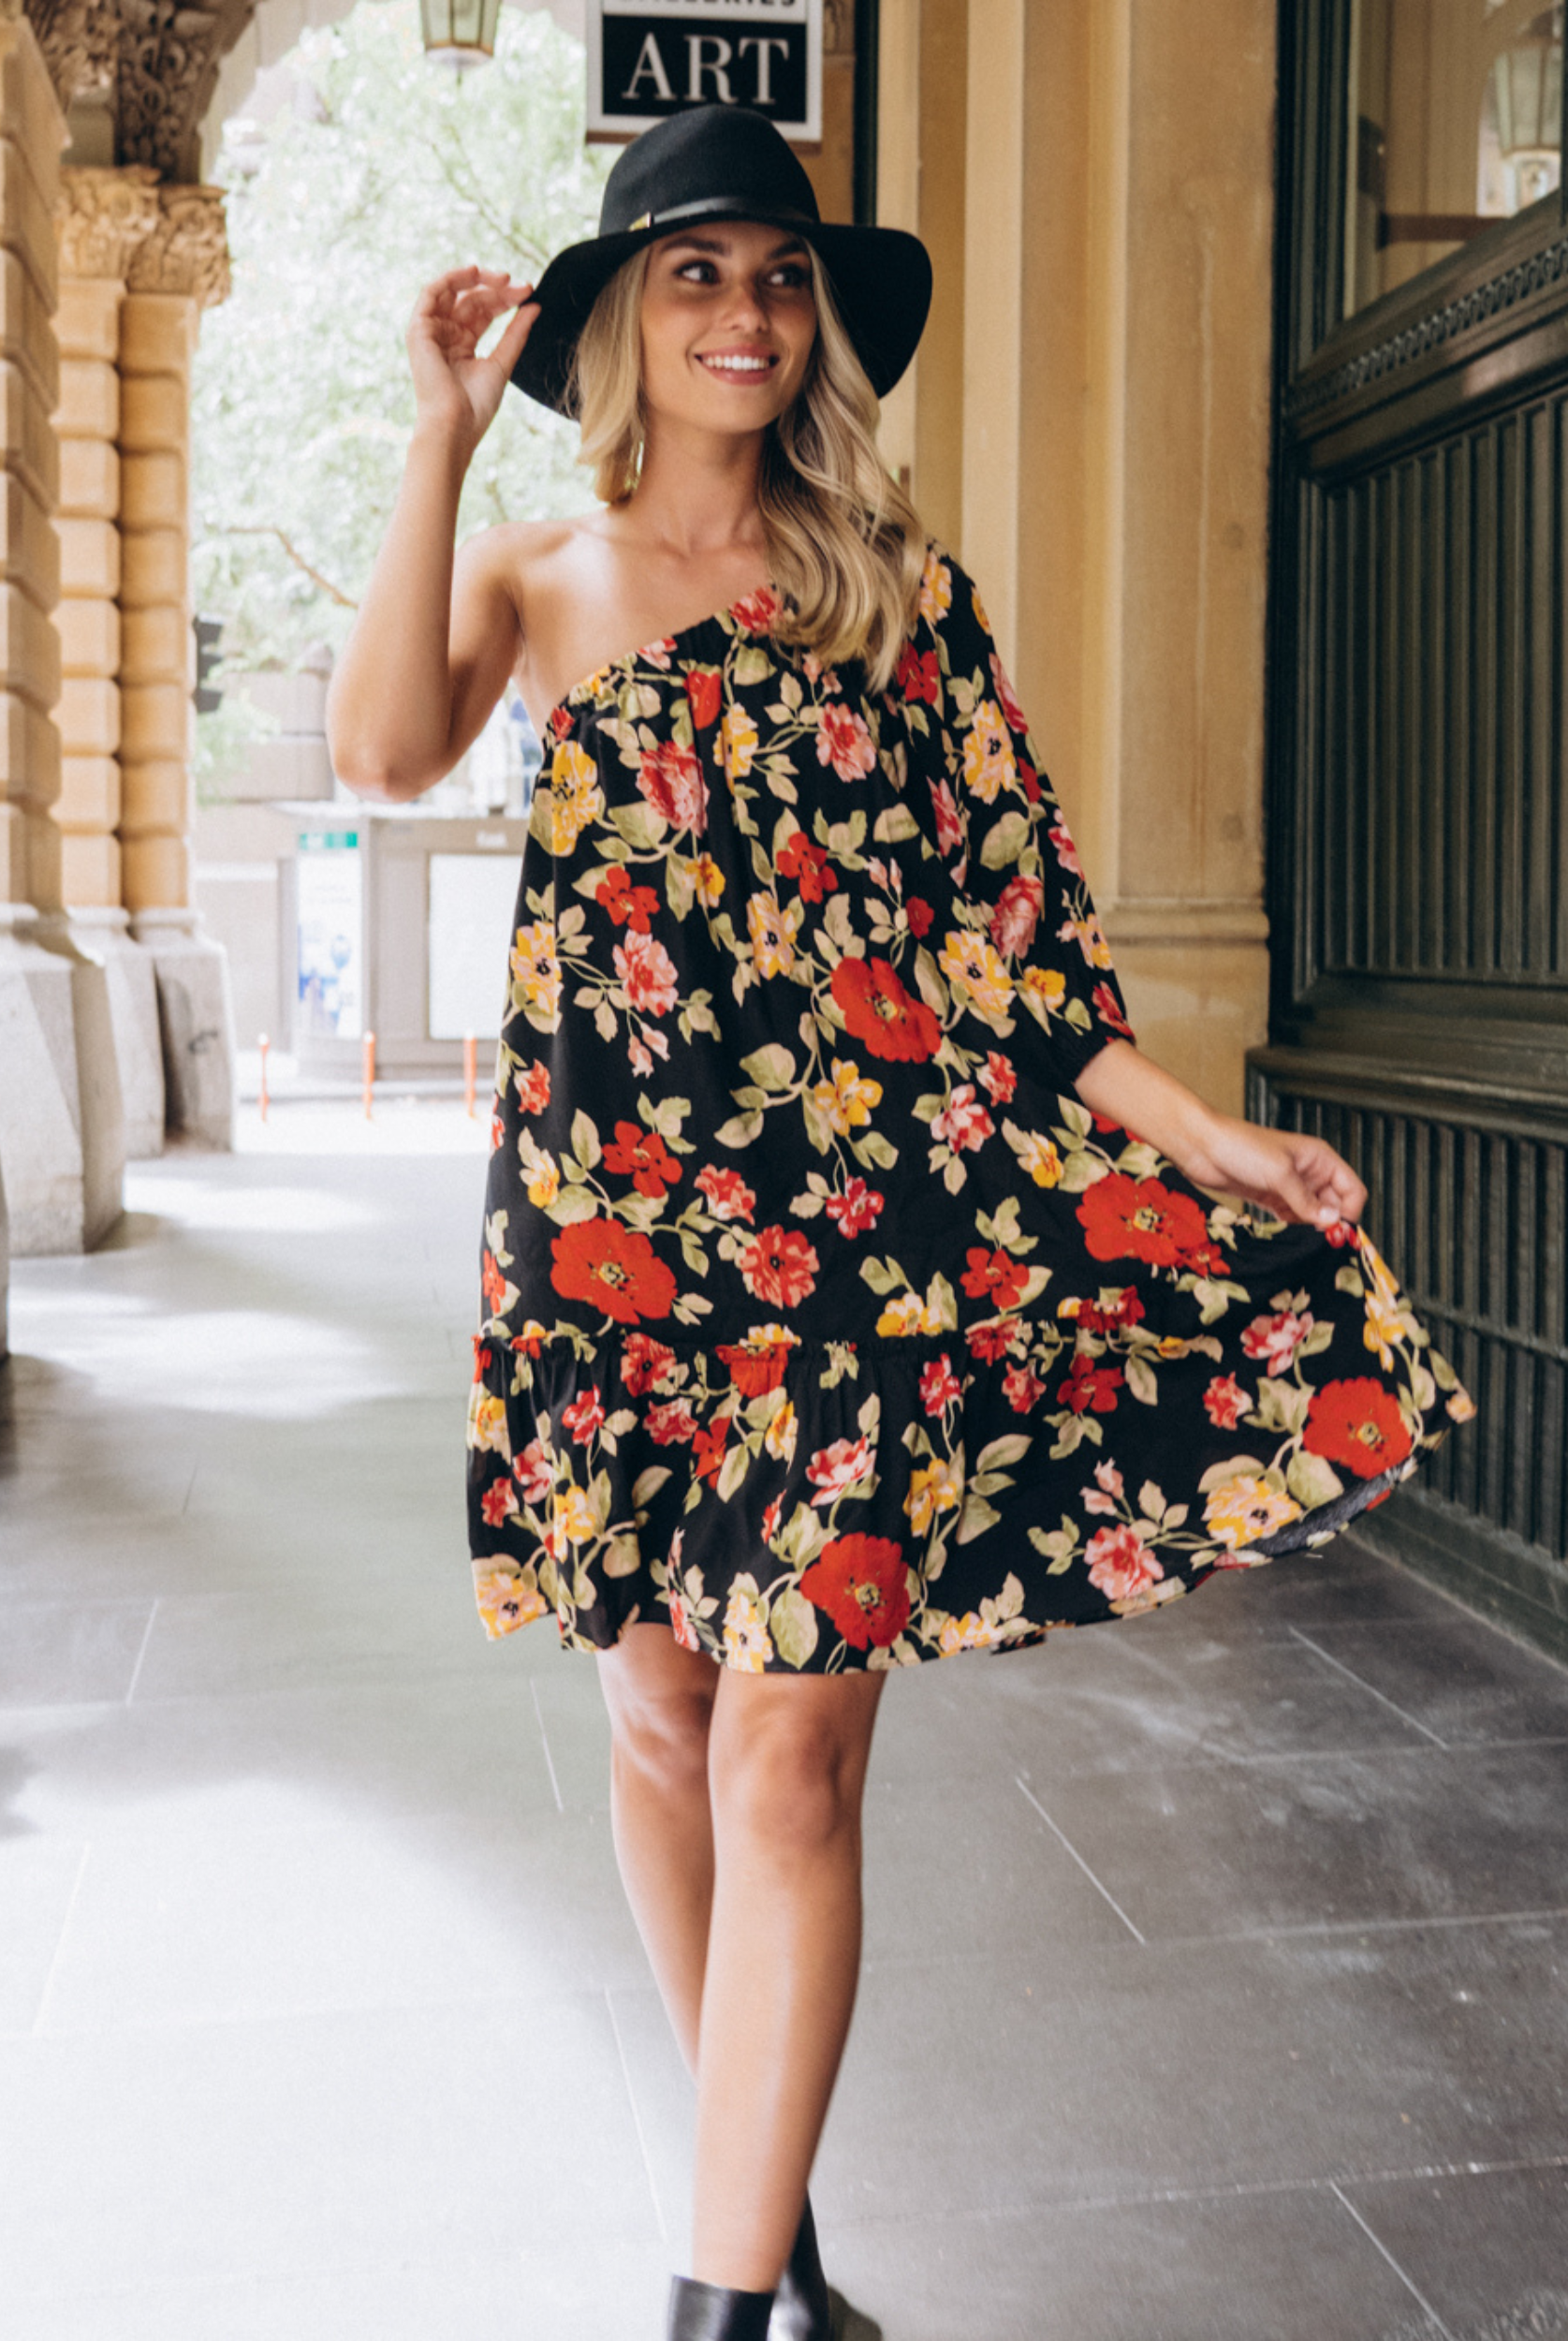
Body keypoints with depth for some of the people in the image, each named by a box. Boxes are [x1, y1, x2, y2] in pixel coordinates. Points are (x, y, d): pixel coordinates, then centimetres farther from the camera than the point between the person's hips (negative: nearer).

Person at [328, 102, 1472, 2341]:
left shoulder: (897, 582, 9)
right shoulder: (535, 576, 11)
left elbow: (1002, 902, 6)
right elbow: (386, 748, -11)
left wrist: (1200, 1132, -2)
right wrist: (444, 437, -7)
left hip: (865, 1205, -1)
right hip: (615, 1206, 2)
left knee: (789, 1751, -7)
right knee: (662, 1710, 10)